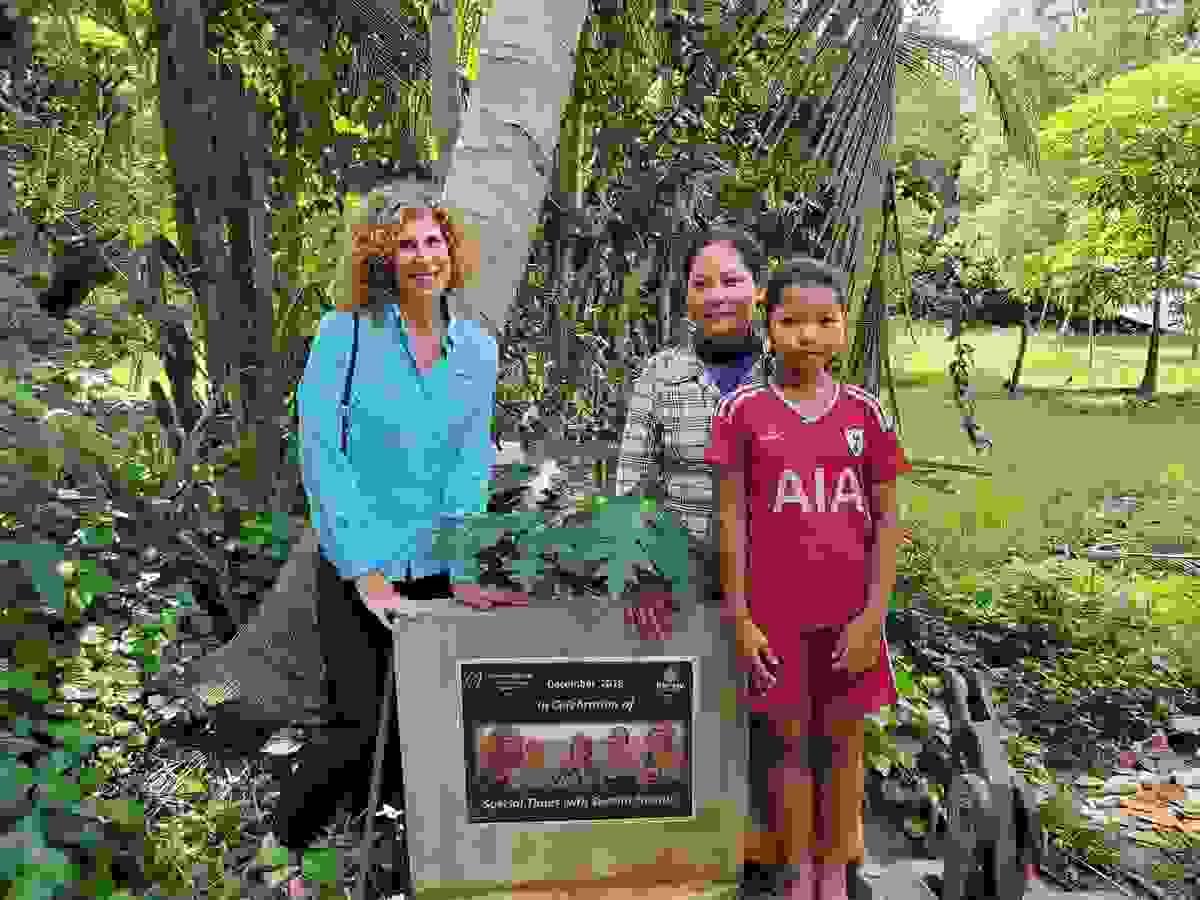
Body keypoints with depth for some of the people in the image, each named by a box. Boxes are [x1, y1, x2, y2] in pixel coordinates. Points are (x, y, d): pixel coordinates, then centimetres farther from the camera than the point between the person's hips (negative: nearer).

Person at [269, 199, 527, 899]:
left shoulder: (477, 348, 2)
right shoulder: (345, 334, -8)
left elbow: (472, 465, 0)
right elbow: (320, 455, -12)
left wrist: (462, 569, -8)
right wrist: (367, 571, -16)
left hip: (436, 569, 3)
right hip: (359, 566, -3)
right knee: (363, 726, -1)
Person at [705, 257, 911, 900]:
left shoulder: (864, 411, 0)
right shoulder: (743, 411, -5)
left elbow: (886, 518, 2)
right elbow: (732, 519, -4)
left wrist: (873, 613, -4)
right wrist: (739, 616, -6)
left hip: (848, 614, 2)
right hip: (776, 614, -1)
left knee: (842, 738, 15)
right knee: (791, 739, 13)